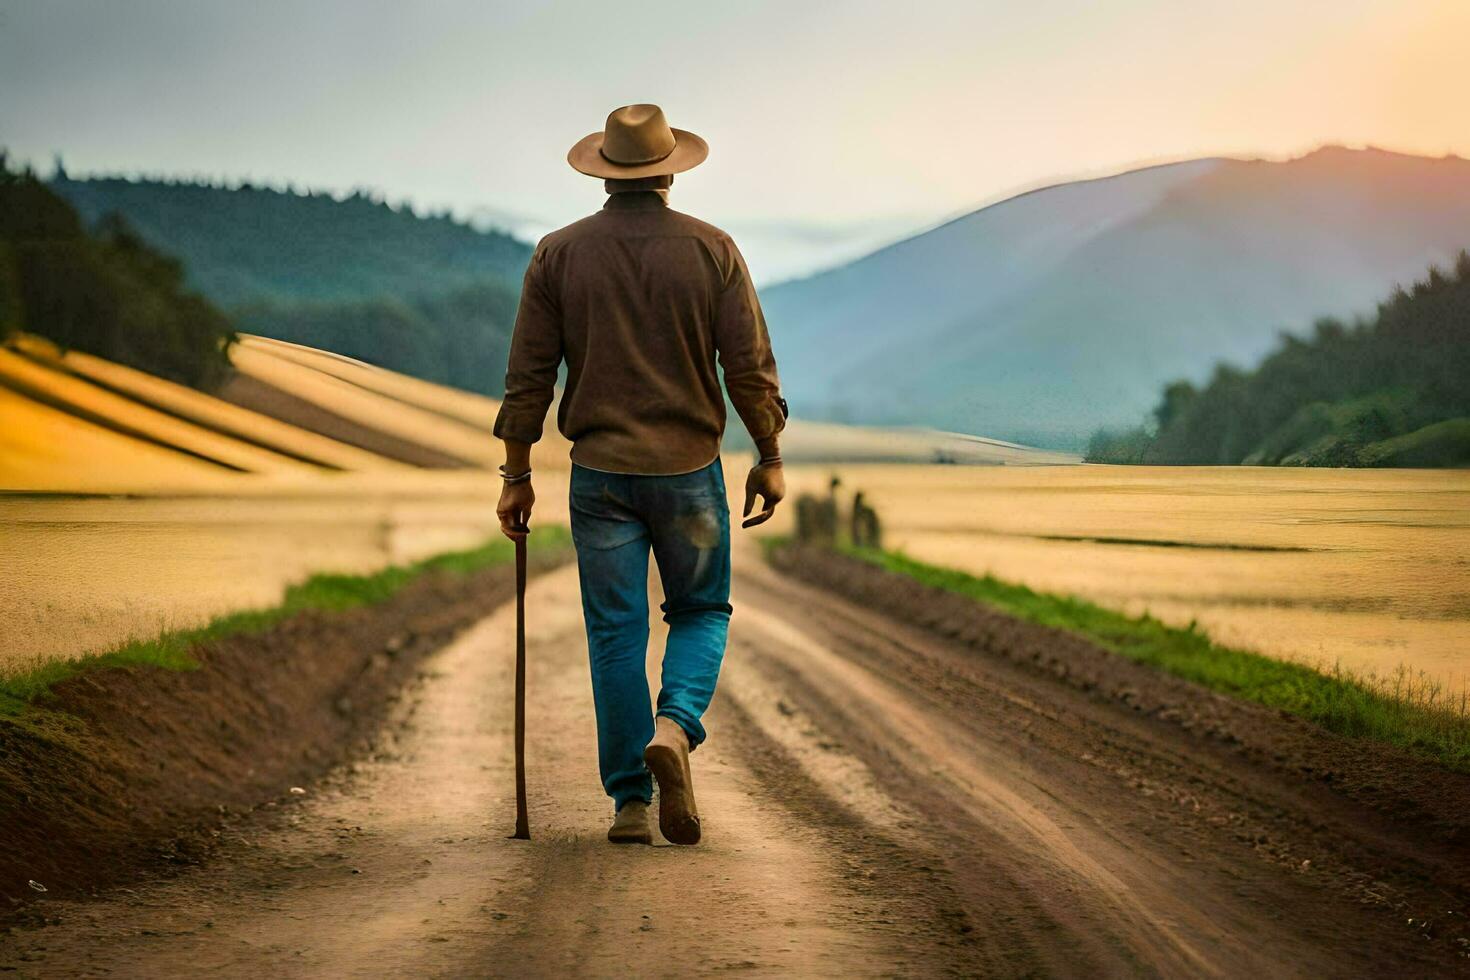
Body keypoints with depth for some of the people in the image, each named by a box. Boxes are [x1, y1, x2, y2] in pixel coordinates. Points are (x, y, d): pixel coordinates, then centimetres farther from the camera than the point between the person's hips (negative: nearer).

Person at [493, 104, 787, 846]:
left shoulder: (559, 254, 0)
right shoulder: (712, 250, -2)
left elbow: (528, 376, 0)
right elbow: (750, 367, -4)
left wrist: (516, 476, 6)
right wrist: (769, 459, 6)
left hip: (600, 472, 1)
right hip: (689, 470, 0)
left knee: (615, 633, 6)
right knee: (701, 612, 15)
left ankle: (631, 802, 6)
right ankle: (673, 728, -12)